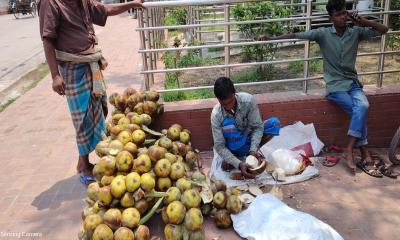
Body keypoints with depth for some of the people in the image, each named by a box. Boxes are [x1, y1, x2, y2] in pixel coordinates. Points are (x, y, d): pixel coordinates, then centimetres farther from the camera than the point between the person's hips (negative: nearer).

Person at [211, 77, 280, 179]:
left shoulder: (248, 100, -25)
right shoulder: (216, 115, -26)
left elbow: (257, 126, -20)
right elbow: (219, 146, -26)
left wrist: (253, 149, -35)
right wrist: (238, 164, -39)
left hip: (249, 137, 2)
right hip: (235, 145, -2)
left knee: (274, 122, -23)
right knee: (227, 123, -34)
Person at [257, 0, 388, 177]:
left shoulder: (356, 32, 6)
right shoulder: (323, 34, -3)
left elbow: (383, 30, 12)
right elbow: (296, 35, -7)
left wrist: (363, 21, -2)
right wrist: (270, 38, -13)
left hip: (353, 82, 3)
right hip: (335, 86, -3)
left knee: (362, 106, -27)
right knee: (360, 110, -23)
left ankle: (349, 151, -19)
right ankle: (365, 156, -13)